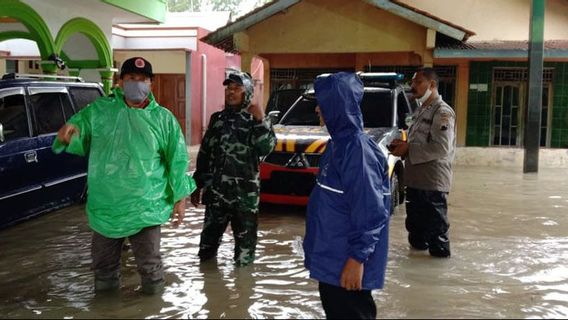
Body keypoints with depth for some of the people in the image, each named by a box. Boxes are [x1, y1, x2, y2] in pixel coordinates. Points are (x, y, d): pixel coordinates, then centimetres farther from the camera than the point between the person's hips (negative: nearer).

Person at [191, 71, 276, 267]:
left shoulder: (254, 120, -1)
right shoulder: (217, 119, 11)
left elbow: (266, 148, -18)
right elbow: (204, 154, 15)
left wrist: (260, 121, -26)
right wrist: (197, 185, 14)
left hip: (244, 193, -4)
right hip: (215, 192, 4)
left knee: (245, 239, 5)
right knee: (209, 238, 14)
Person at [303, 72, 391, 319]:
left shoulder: (357, 148, -22)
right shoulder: (338, 142, 7)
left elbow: (370, 212, -24)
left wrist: (357, 259, -23)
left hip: (346, 262, -9)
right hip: (331, 256, 9)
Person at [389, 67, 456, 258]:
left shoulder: (443, 112, -12)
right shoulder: (421, 111, 17)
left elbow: (442, 148, -22)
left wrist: (408, 149, -17)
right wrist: (403, 146, 6)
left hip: (433, 182, -9)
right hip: (415, 179, 9)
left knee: (435, 227, -2)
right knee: (415, 227, 19)